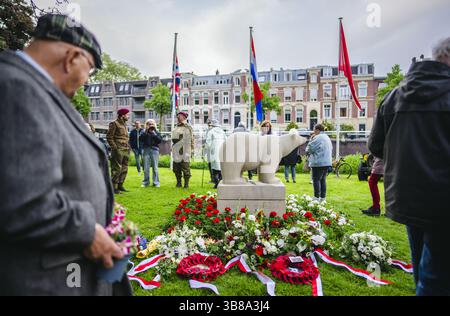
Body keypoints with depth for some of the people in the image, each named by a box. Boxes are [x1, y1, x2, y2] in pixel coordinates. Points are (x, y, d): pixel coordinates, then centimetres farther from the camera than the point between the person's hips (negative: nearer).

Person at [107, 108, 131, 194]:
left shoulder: (124, 124, 19)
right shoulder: (114, 124, -6)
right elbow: (109, 137, -10)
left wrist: (128, 147, 13)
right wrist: (114, 148, -16)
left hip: (126, 150, 8)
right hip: (118, 150, -8)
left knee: (124, 169, 10)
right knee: (117, 169, -6)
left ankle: (120, 185, 19)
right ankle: (114, 187, 1)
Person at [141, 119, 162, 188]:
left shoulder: (157, 132, 9)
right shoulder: (145, 133, 10)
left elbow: (160, 140, -3)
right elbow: (141, 139, -6)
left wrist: (154, 134, -10)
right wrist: (146, 131, -9)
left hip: (155, 150, -1)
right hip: (146, 150, 1)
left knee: (155, 168, 1)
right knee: (146, 168, 2)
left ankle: (156, 182, 9)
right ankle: (146, 182, 12)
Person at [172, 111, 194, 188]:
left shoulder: (188, 127, 1)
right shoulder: (176, 128, 19)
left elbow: (191, 140, -2)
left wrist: (192, 150, -7)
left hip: (185, 151, -6)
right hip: (176, 152, 6)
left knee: (186, 169, -3)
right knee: (176, 169, 8)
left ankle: (186, 183, 6)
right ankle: (179, 183, 20)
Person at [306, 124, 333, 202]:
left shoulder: (317, 138, -13)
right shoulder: (327, 138, 16)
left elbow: (309, 149, -12)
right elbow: (331, 149, 24)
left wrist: (311, 139, 0)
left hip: (318, 163, -9)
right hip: (327, 162, 9)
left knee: (316, 180, -4)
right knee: (323, 180, 13)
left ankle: (317, 197, -4)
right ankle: (323, 197, 17)